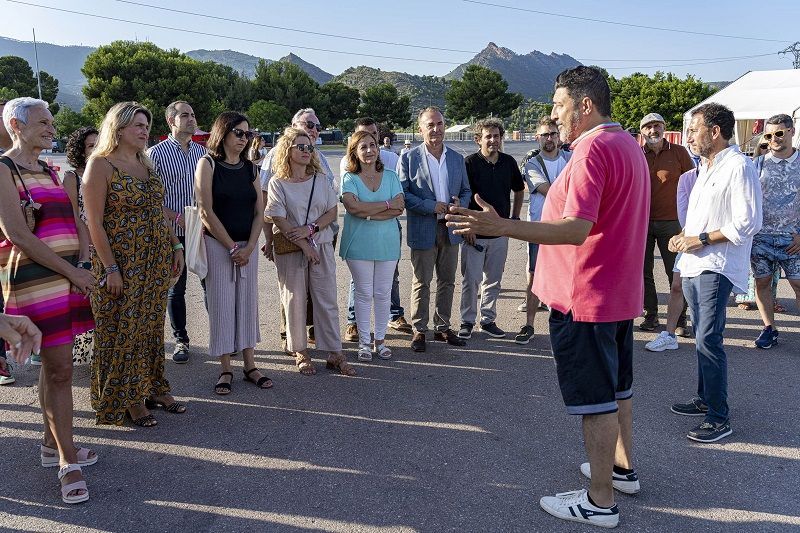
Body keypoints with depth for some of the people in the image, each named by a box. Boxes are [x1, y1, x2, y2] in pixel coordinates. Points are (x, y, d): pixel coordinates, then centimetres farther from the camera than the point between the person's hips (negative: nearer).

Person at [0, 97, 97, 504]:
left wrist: (77, 270, 2)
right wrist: (72, 272, -14)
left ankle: (52, 444, 25)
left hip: (68, 277, 7)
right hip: (34, 279, -7)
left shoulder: (50, 171, 16)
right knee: (60, 369, -6)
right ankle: (68, 462, 2)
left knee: (54, 365, 13)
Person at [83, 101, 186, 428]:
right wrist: (110, 268, -18)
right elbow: (94, 222, -15)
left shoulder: (145, 164, 12)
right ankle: (125, 398, 15)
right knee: (123, 329, 2)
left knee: (152, 325, 13)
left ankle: (153, 387, 25)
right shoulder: (100, 165, -11)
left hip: (157, 260, 7)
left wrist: (175, 246, 9)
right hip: (122, 262, -7)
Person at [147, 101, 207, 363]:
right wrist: (178, 218, -16)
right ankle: (180, 340, 20)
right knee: (176, 288, 7)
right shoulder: (157, 153, -4)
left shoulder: (202, 151, 8)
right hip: (174, 232, -3)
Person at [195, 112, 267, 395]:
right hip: (217, 244, -4)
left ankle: (250, 366, 17)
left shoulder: (250, 168, 8)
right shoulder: (208, 164, -5)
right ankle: (225, 370, 11)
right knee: (221, 304, 1)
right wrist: (232, 247, -12)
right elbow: (206, 212, -11)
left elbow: (259, 212, 5)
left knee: (248, 302, 8)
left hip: (247, 246, 4)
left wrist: (249, 247, -8)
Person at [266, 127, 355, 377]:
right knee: (294, 300, 4)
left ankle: (335, 353, 8)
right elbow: (279, 220, -9)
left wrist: (310, 228, -12)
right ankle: (300, 352, 18)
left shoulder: (320, 179, 8)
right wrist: (304, 245, -13)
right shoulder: (278, 183, -2)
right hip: (290, 249, -2)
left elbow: (332, 212, 4)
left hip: (321, 246, 3)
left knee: (327, 300, 2)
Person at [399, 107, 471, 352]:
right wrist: (431, 206, -17)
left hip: (450, 230, 4)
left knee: (447, 281, 12)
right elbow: (402, 193, -8)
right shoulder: (409, 158, -3)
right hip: (423, 231, -4)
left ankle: (443, 328, 25)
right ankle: (419, 330, 15)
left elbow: (466, 190, 15)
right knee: (422, 283, 3)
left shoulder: (457, 158, 10)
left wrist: (460, 203, -9)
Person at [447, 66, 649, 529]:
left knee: (595, 396, 0)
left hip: (585, 298, -10)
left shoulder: (594, 149, -21)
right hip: (620, 294, 10)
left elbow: (577, 230, -31)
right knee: (617, 385, 22)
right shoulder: (629, 145, 11)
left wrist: (502, 227, -38)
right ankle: (623, 467, 38)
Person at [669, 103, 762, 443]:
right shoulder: (706, 167, 17)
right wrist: (683, 236, 7)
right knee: (701, 337, 16)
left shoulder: (739, 167, -13)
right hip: (693, 265, 9)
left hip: (716, 268, -9)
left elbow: (747, 224, -18)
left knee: (708, 341, -11)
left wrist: (701, 239, -17)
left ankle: (719, 418, -3)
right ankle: (704, 400, 29)